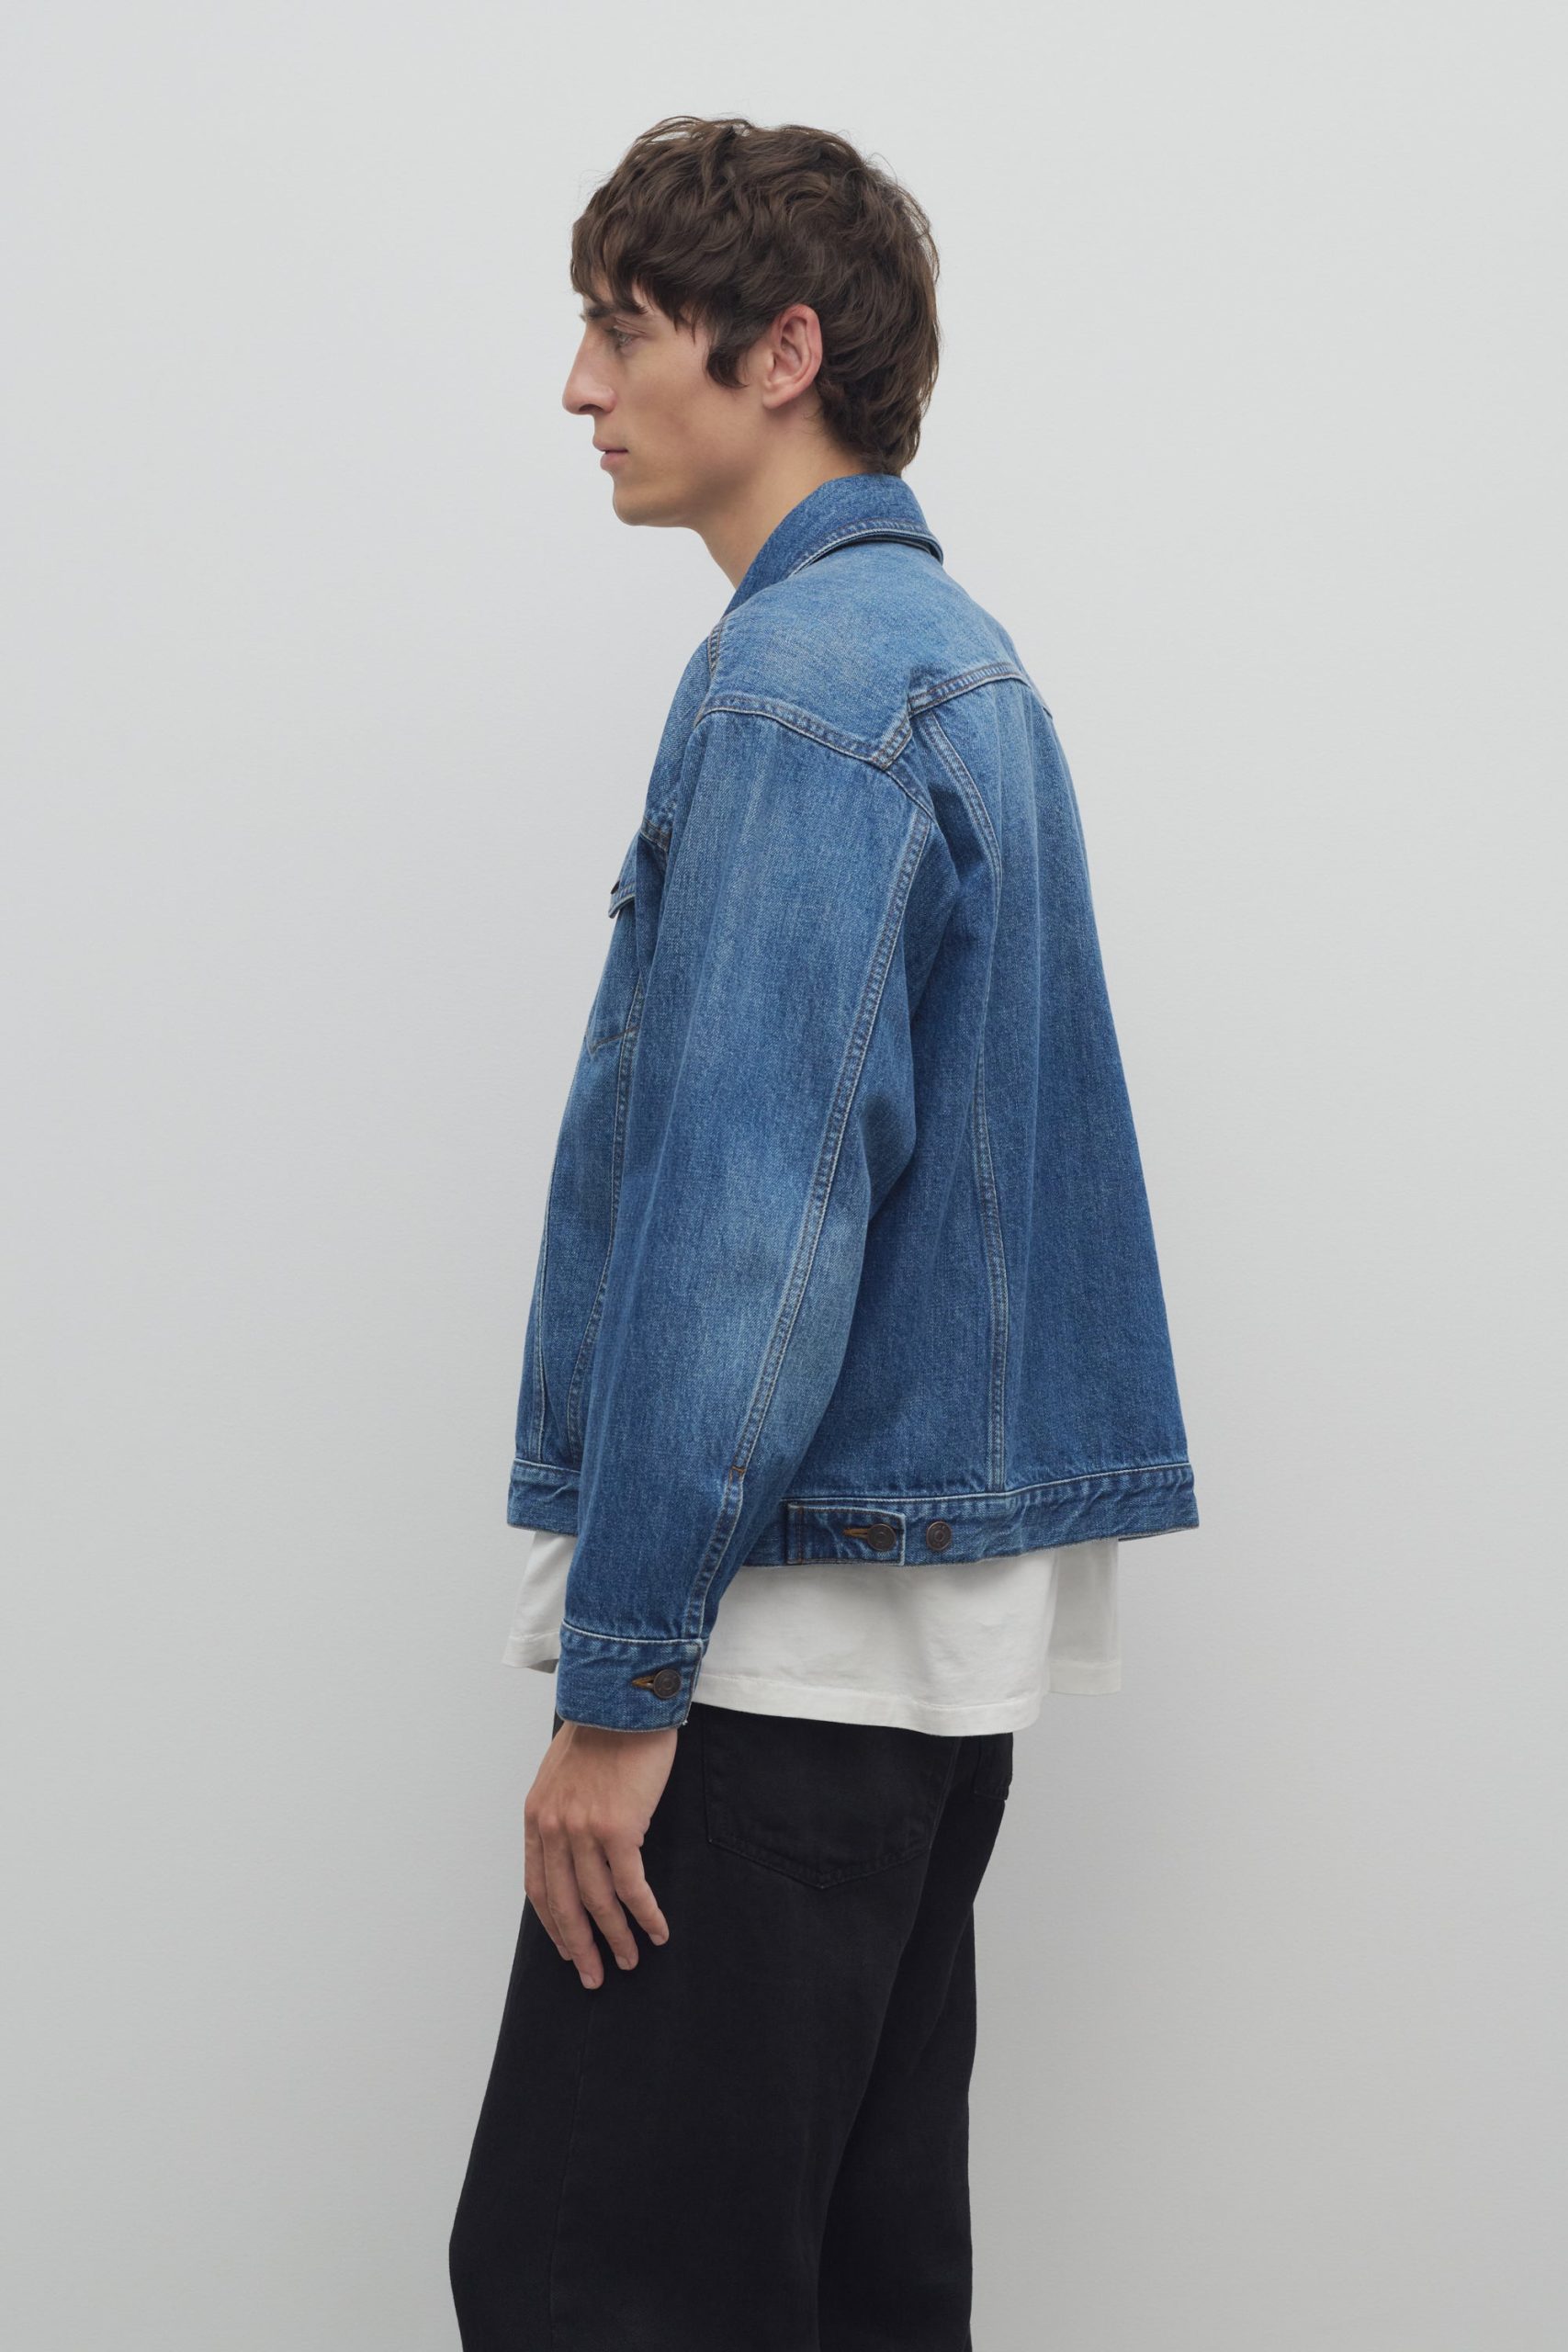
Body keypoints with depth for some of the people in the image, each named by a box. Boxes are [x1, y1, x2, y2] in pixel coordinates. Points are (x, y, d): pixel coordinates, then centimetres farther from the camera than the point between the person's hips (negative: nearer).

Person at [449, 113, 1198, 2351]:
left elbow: (748, 1214, -21)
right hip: (944, 1620, 10)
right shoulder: (964, 657, 16)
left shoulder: (799, 681, -15)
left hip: (785, 1636, -10)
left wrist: (618, 1681, -19)